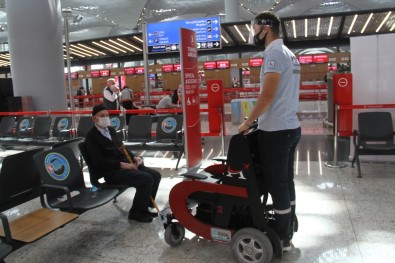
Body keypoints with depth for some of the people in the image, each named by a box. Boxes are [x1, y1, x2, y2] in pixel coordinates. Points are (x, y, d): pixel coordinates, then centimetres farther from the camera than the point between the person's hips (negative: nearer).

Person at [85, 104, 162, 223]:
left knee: (155, 175, -5)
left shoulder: (111, 129, 18)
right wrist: (122, 164, -21)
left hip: (126, 164, 8)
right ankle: (136, 211, -6)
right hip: (112, 171, -8)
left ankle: (143, 207, 9)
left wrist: (134, 157, 3)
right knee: (146, 179, -24)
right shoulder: (91, 136, -7)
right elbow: (99, 162, -16)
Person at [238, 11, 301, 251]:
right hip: (291, 127, 10)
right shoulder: (289, 54, 16)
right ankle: (287, 233, 29)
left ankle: (282, 240, 14)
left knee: (277, 185, 0)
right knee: (287, 182, 16)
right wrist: (259, 119, 18)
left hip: (276, 130, -10)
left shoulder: (274, 53, -14)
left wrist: (248, 121, -10)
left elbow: (267, 95, -22)